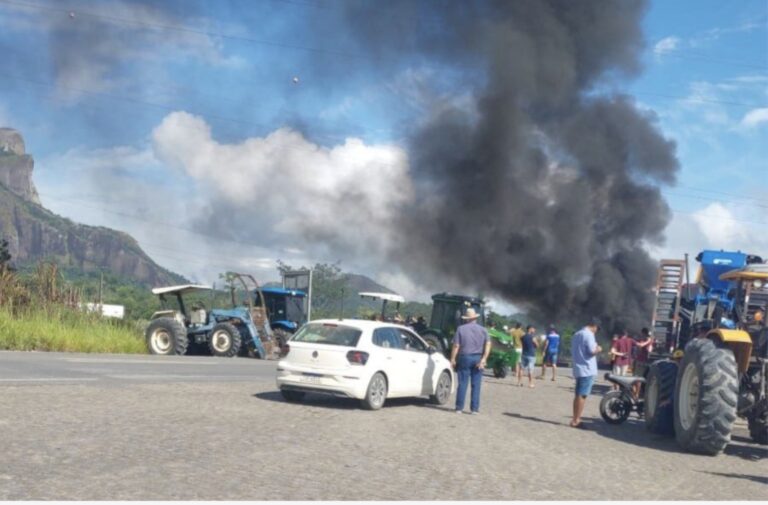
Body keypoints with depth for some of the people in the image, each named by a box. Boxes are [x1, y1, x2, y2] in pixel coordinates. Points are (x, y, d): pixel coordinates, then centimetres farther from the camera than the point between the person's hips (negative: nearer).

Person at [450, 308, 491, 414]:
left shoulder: (461, 329, -2)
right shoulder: (482, 329, 5)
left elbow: (456, 346, -7)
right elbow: (488, 344, -9)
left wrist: (453, 359, -1)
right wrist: (484, 359, -11)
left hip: (464, 358, -1)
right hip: (478, 358, 1)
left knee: (462, 384, 3)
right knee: (476, 384, 5)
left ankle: (459, 408, 5)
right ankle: (475, 408, 6)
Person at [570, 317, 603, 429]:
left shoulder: (576, 334, 16)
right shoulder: (589, 334, -12)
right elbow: (592, 351, -20)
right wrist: (598, 349, 1)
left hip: (578, 369, 9)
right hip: (587, 369, -9)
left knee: (578, 395, 11)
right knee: (582, 395, -7)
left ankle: (575, 419, 14)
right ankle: (576, 421, -8)